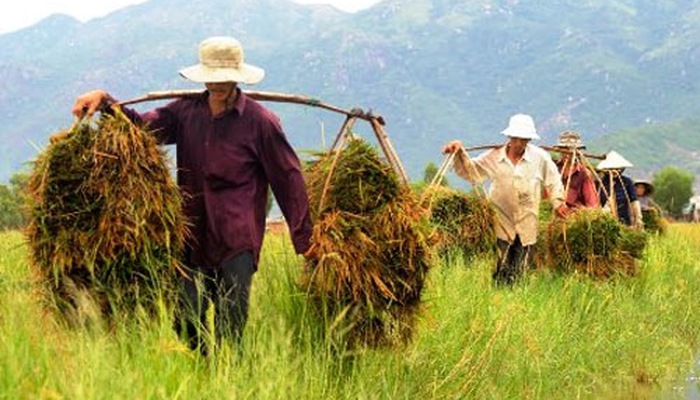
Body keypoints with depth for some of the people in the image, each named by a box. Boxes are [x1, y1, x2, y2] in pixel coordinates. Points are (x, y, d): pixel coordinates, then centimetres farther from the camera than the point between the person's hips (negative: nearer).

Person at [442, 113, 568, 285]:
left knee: (519, 275, 5)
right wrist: (460, 154, -7)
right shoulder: (494, 157, -2)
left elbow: (553, 181, 11)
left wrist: (557, 202, 6)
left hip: (527, 226, 1)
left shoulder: (540, 157, -2)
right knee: (500, 274, -5)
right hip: (501, 224, -1)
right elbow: (471, 171, 6)